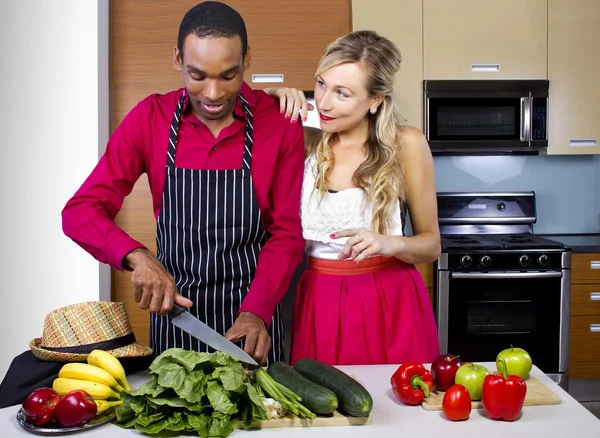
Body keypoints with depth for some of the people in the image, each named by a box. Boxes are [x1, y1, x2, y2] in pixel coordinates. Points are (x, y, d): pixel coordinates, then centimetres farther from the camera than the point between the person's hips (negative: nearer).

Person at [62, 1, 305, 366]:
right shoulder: (149, 119, -6)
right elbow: (80, 212, -9)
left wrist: (255, 311, -22)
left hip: (252, 322, -1)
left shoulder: (280, 124, -9)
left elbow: (286, 233, -7)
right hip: (172, 306, 1)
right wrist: (137, 256, -27)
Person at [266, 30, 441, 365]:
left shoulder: (405, 144, -7)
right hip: (320, 304, 2)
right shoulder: (306, 142, 0)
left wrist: (391, 243, -21)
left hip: (390, 304, -2)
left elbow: (431, 245, -1)